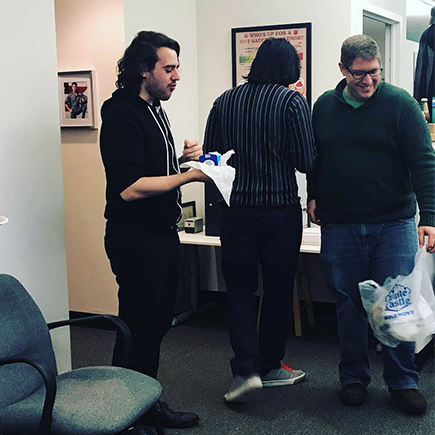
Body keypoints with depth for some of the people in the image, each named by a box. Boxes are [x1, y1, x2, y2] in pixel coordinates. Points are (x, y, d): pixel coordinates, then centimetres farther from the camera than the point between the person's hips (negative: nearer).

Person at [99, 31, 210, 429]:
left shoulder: (153, 110, 14)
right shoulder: (123, 114, -17)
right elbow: (129, 188, -24)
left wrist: (182, 157, 5)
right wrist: (188, 175, -24)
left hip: (162, 232, 10)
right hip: (136, 237, -10)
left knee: (159, 321, 16)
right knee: (140, 327, 0)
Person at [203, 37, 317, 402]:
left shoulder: (225, 101, 4)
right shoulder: (292, 101, -7)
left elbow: (210, 154, 7)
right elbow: (306, 162, -11)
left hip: (237, 209, 2)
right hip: (281, 209, -2)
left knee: (239, 289, 11)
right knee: (278, 289, 12)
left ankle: (245, 368, -1)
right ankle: (270, 367, 23)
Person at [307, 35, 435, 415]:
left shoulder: (400, 103, -5)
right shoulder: (324, 106, 7)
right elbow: (314, 156, 21)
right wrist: (314, 195, 12)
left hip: (393, 223, -2)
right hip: (340, 226, 3)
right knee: (348, 302, 8)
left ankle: (403, 381, 17)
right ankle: (353, 376, 23)